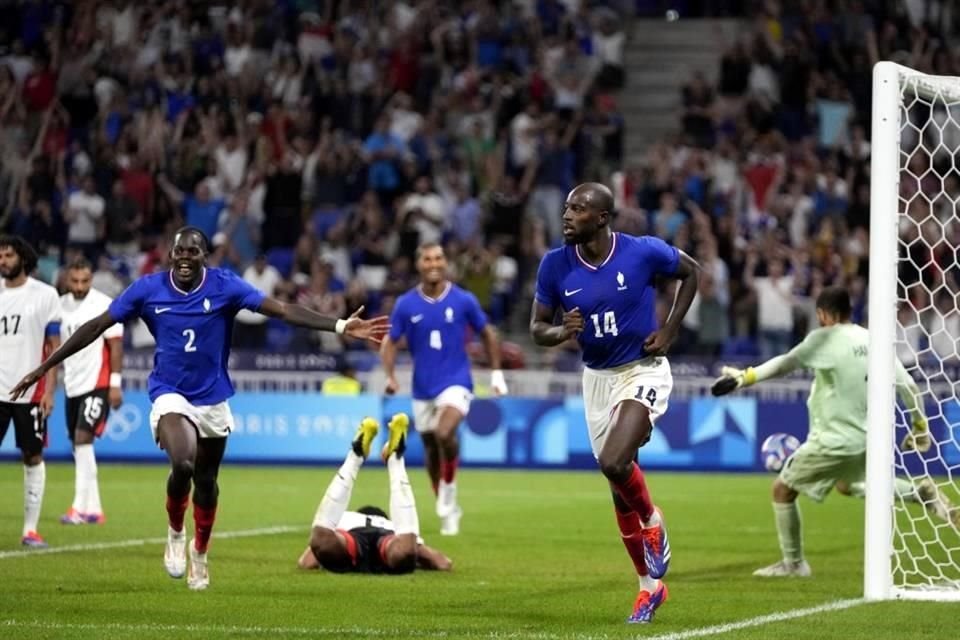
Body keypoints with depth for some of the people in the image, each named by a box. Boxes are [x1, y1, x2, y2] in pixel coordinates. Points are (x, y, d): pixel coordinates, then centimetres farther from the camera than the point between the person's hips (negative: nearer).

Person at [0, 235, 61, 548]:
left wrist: (49, 390, -7)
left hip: (31, 391, -2)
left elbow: (54, 346, 1)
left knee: (33, 457, 2)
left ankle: (30, 529, 7)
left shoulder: (45, 295, 0)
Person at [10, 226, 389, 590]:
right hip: (169, 395, -2)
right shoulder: (148, 289, -9)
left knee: (205, 480, 14)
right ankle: (175, 534, 3)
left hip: (212, 397, 2)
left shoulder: (224, 287, -11)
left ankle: (200, 554, 38)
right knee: (183, 463, -27)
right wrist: (45, 367, -5)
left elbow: (283, 310, -17)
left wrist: (340, 326, -28)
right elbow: (97, 326, -4)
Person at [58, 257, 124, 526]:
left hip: (97, 383, -7)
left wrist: (115, 383, -13)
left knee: (83, 439, -16)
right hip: (72, 385, 7)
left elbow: (115, 345, -9)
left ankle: (81, 507, -18)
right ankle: (93, 508, 16)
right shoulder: (61, 305, 7)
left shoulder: (104, 305, -10)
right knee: (77, 444, 8)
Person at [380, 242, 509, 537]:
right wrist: (390, 376, -9)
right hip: (423, 388, 3)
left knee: (445, 434, -28)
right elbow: (390, 341, 6)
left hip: (455, 382, -3)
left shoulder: (464, 301, -5)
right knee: (431, 451, 10)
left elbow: (487, 334, 8)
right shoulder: (405, 304, -3)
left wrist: (496, 372, 6)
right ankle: (448, 511, 29)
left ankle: (448, 498, -8)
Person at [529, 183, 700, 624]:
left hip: (644, 370, -4)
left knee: (614, 462, -27)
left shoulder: (644, 252, -16)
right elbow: (537, 328, 0)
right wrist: (562, 332, -23)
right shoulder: (555, 265, -8)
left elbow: (691, 272, 3)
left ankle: (652, 525, 4)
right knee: (620, 489, 8)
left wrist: (669, 332, -5)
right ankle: (650, 586, 23)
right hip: (597, 377, 4)